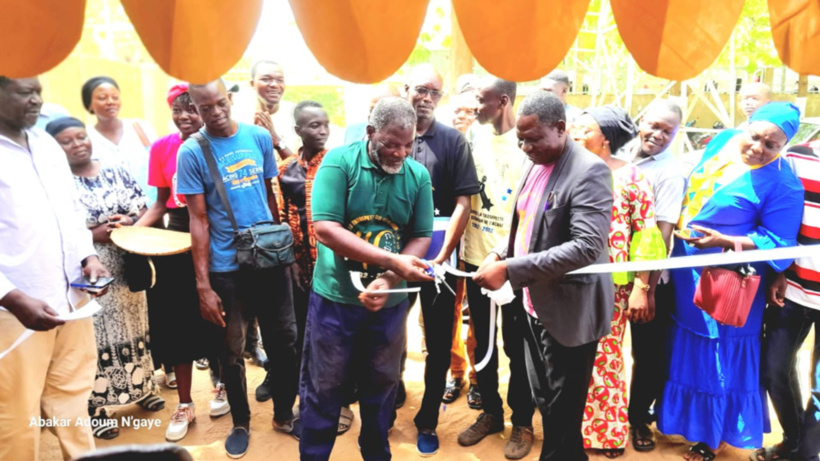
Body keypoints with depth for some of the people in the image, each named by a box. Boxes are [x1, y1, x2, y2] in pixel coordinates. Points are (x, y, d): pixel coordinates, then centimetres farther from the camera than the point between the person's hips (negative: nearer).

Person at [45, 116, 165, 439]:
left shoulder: (115, 171, 6)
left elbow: (142, 208, 8)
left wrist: (130, 222, -12)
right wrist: (94, 234, -19)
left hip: (126, 269, 4)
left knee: (132, 327, 15)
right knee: (95, 337, 2)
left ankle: (142, 387, 32)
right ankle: (95, 405, 15)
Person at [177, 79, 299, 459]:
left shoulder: (260, 137, 1)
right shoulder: (191, 152, -8)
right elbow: (198, 219, -8)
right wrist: (203, 285, -10)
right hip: (226, 267, -3)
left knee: (284, 340, 12)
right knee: (231, 350, 12)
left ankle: (284, 414, 33)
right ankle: (240, 423, 33)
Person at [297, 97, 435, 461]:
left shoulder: (418, 175, -3)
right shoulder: (339, 161, -13)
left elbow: (421, 237, -3)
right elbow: (325, 228, -21)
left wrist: (388, 281, -20)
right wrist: (392, 260, -28)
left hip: (390, 302, 3)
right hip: (335, 298, -3)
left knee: (381, 386, 18)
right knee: (323, 388, 10)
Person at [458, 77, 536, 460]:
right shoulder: (476, 139, 5)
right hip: (476, 258, 5)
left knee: (516, 345, 8)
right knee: (482, 341, 16)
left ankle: (522, 422, 26)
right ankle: (490, 412, 33)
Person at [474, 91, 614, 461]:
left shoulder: (589, 171, -18)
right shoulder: (535, 165, 7)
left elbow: (587, 247, -28)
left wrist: (510, 270, -28)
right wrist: (500, 252, 0)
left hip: (567, 313, -8)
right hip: (533, 304, 8)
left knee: (563, 417, 7)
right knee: (546, 406, 20)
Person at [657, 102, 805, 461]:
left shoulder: (782, 184, -19)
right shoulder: (722, 141, 1)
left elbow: (778, 242, -18)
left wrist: (724, 241, -28)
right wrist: (677, 221, 8)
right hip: (686, 273, 7)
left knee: (719, 360, 8)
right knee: (684, 349, 20)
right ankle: (685, 418, 42)